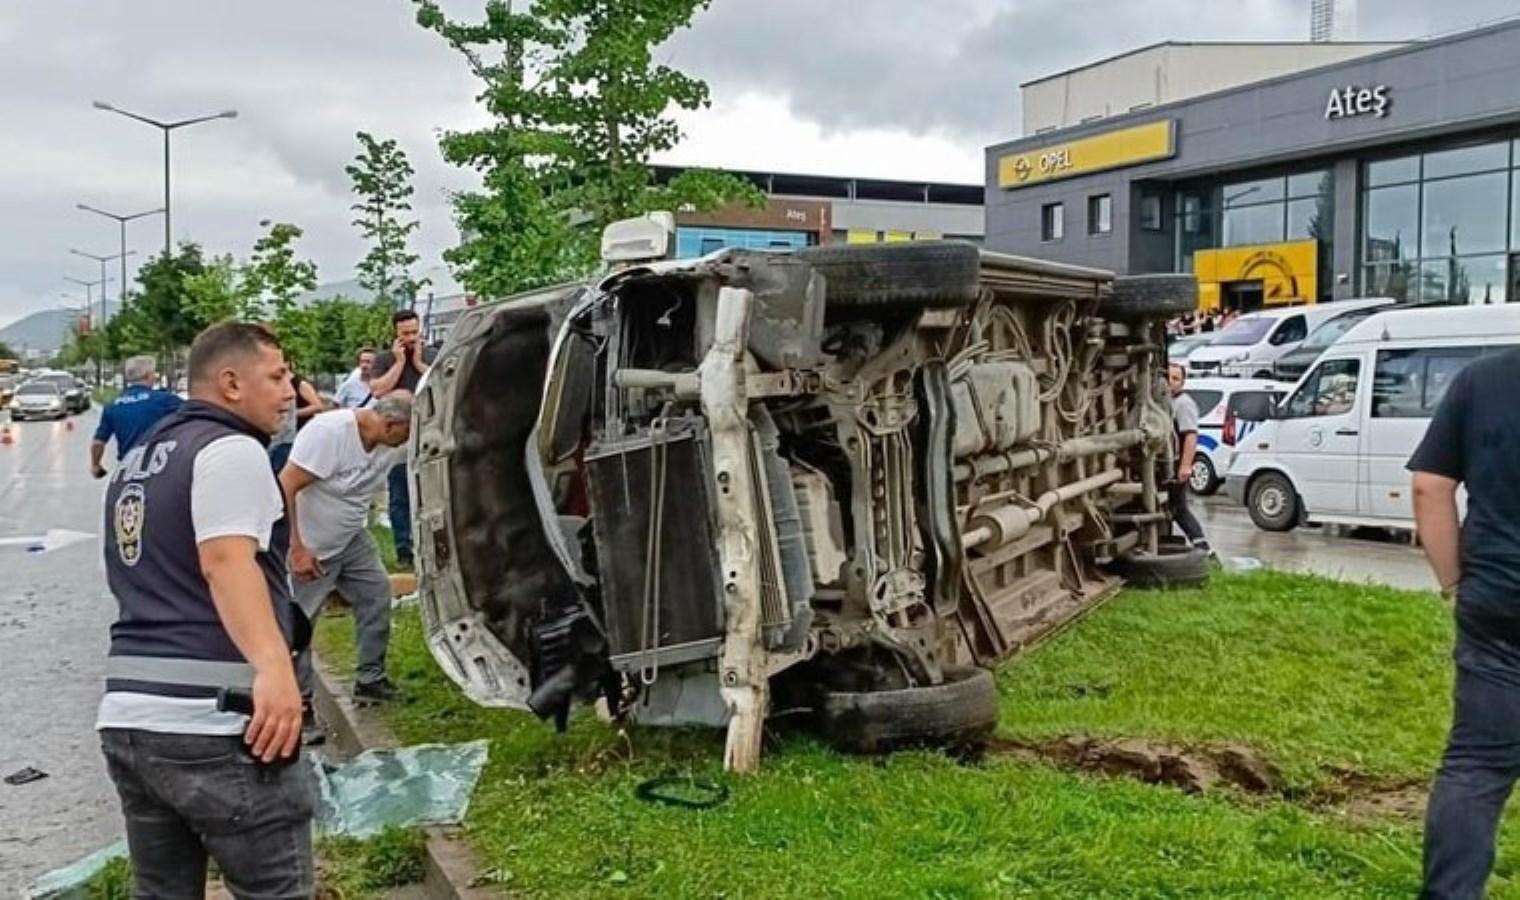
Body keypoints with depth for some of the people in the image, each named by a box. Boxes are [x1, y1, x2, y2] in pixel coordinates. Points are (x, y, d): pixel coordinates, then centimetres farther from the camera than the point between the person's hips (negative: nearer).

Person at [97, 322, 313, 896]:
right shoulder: (229, 449, -8)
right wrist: (273, 666, -37)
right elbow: (226, 561, -25)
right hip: (215, 726, -9)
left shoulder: (136, 461, 20)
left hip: (126, 719, 9)